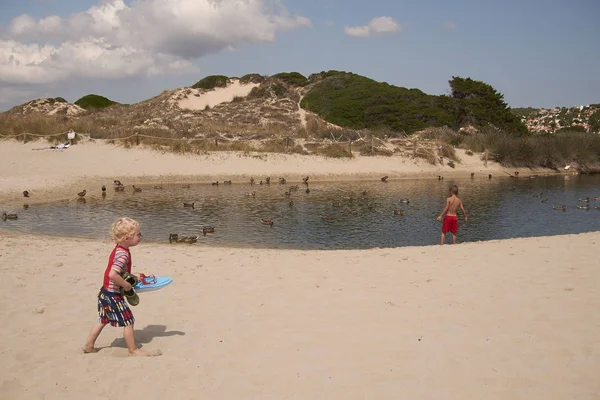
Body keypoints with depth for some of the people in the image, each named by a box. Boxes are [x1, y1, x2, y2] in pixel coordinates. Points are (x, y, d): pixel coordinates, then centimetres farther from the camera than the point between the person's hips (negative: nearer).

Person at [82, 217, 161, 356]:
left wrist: (133, 278, 12)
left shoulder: (118, 250, 6)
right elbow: (112, 275, -35)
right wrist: (126, 285, -24)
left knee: (103, 320, 22)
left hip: (105, 292, 10)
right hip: (114, 295, -10)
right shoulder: (123, 254, -25)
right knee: (128, 321, 2)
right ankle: (133, 350, 12)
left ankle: (89, 346, 31)